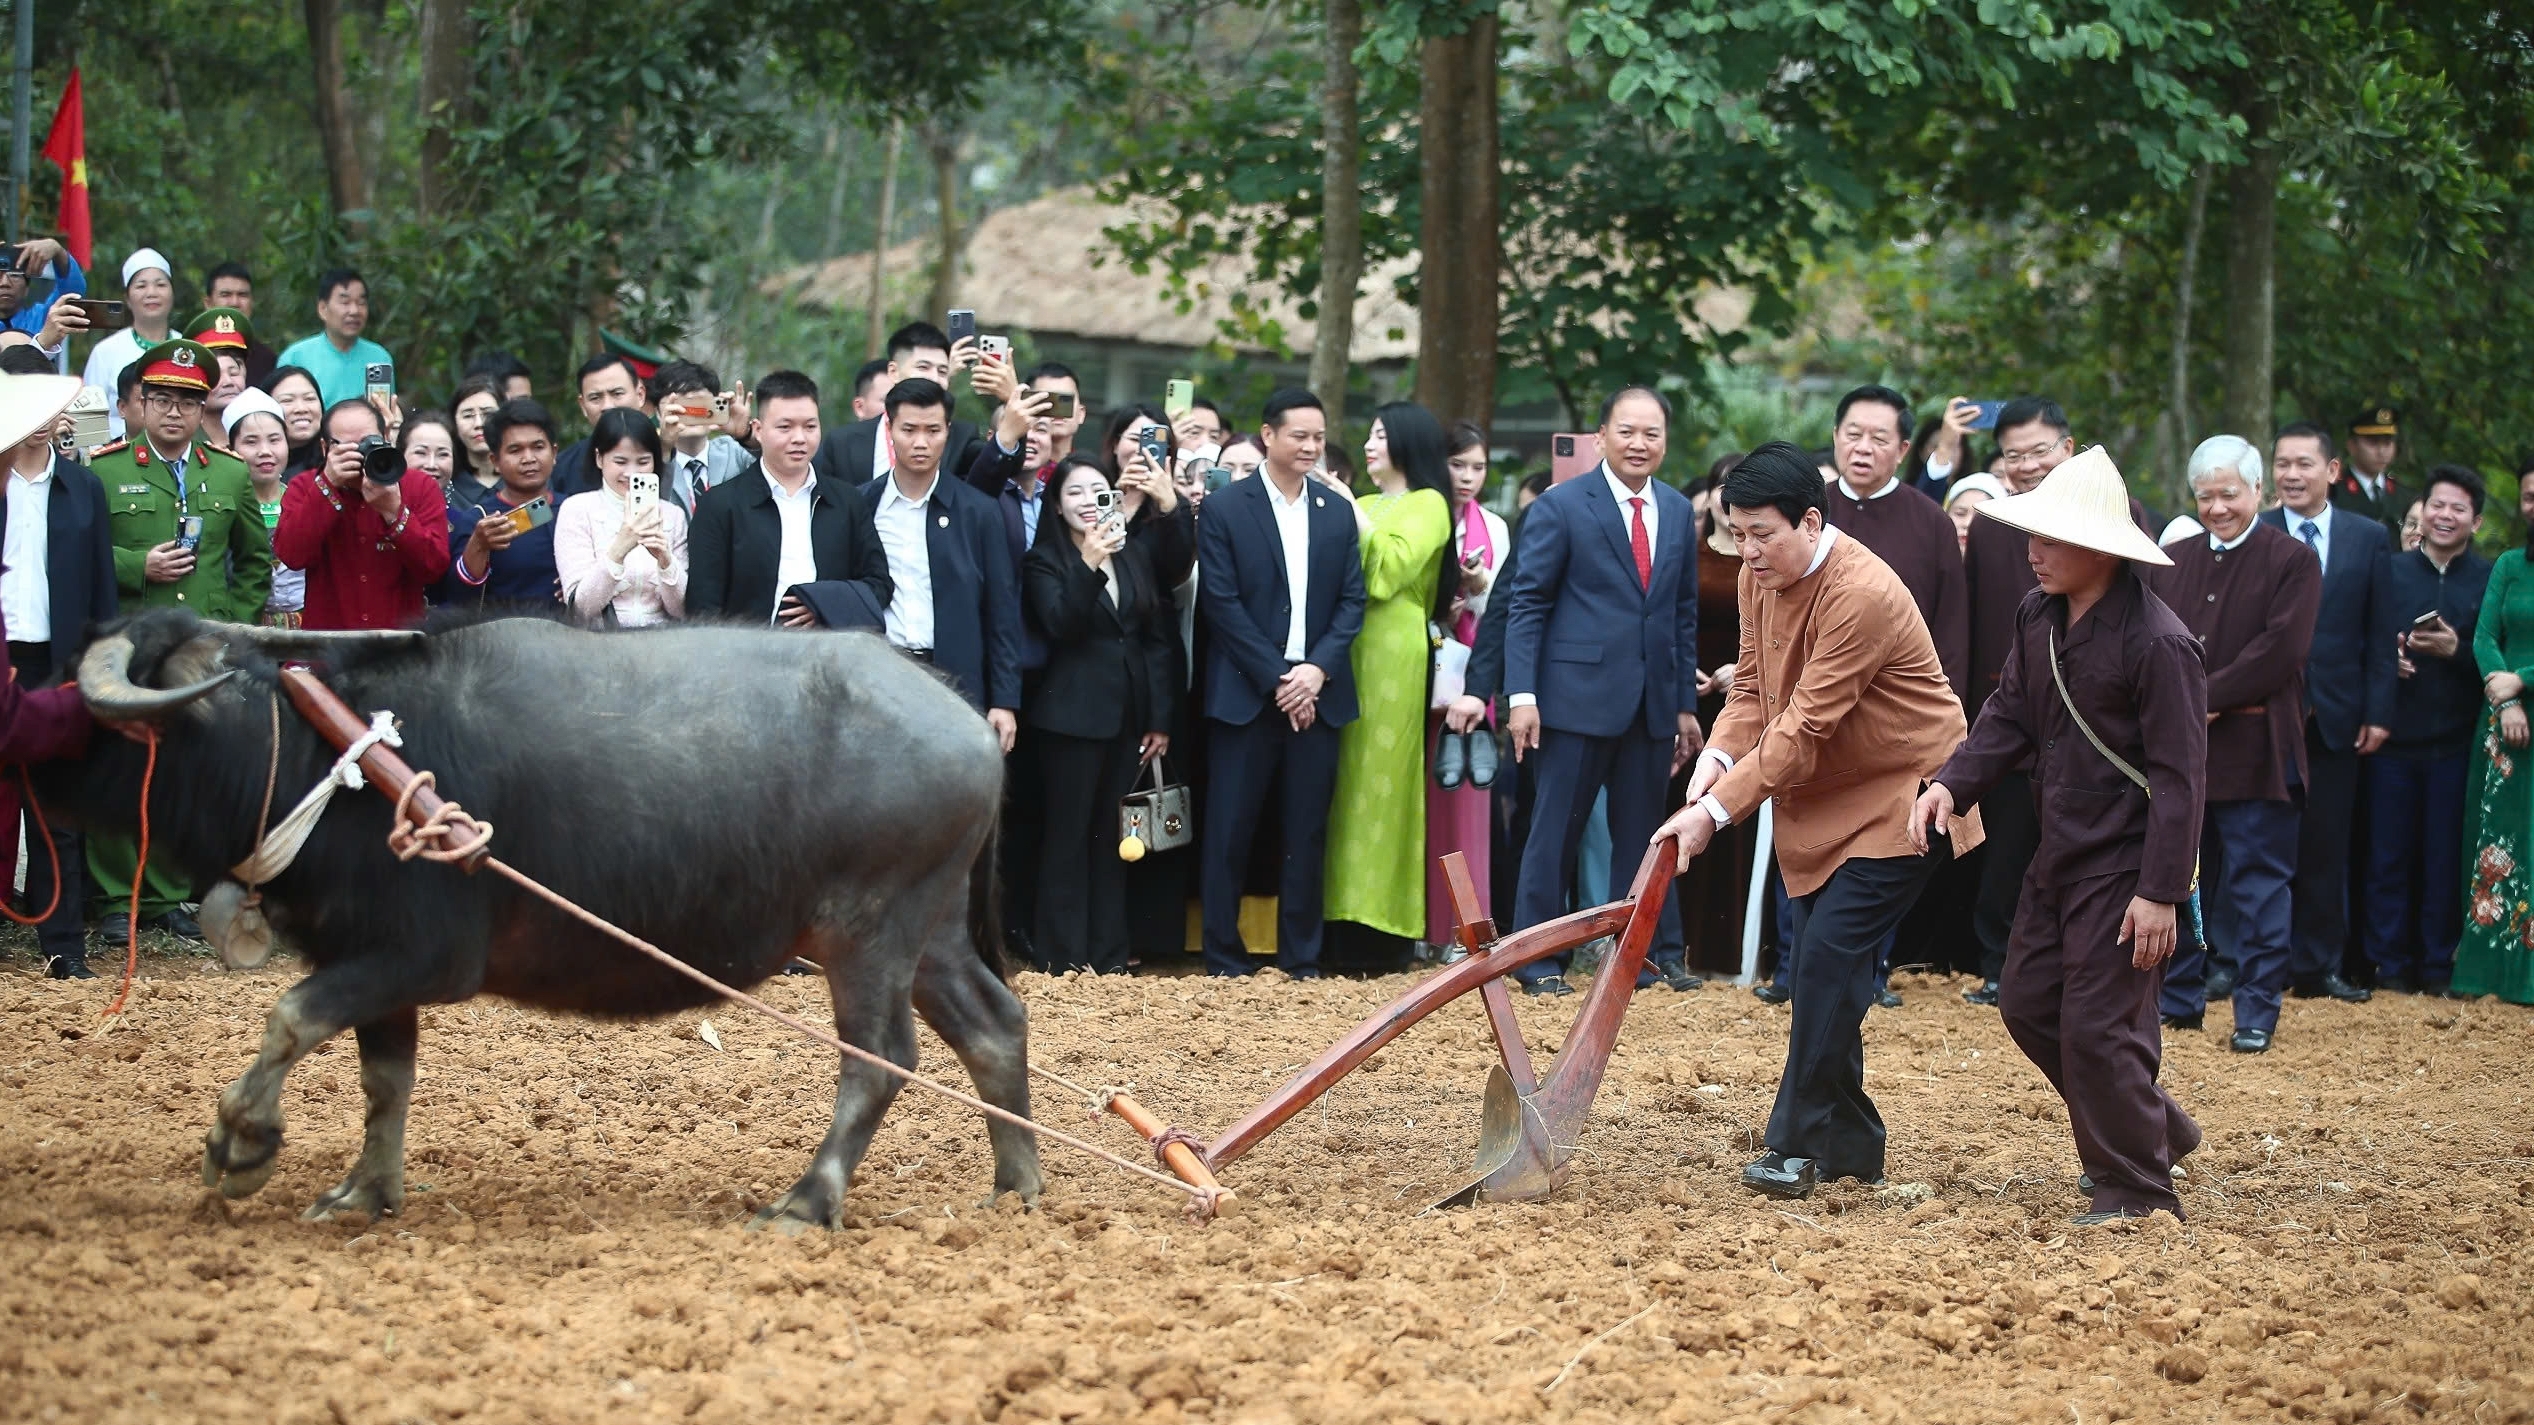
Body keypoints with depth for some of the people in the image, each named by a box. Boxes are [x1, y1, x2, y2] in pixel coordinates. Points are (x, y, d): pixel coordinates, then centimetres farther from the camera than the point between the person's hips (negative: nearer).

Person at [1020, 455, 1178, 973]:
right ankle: (1063, 957, -1)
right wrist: (1088, 565, -29)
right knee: (1067, 837, -3)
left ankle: (1109, 955, 11)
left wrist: (1161, 719, 5)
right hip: (1072, 714, -5)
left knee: (1112, 839, 8)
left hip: (1128, 717, 5)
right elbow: (1061, 626, -17)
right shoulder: (1044, 560, -1)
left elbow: (1160, 639, 12)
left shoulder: (1135, 560, 13)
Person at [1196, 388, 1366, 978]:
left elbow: (1352, 599, 7)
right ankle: (1224, 960, 6)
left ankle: (1301, 960, 11)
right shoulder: (1225, 508, -2)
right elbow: (1222, 603, -7)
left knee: (1307, 833, 5)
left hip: (1315, 692, 3)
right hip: (1245, 694, -3)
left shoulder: (1337, 512, 11)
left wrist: (1317, 670, -8)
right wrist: (1277, 679, -11)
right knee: (1229, 832, -1)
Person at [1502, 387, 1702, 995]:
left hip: (1653, 703, 4)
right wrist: (1521, 694, -13)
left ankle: (1657, 953, 16)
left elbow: (1684, 613, 14)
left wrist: (1686, 704, 12)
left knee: (1644, 833, 10)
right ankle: (1537, 960, 6)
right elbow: (1527, 604, -5)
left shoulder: (1678, 513, 11)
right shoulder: (1561, 507, -4)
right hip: (1579, 696, -4)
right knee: (1556, 832, 0)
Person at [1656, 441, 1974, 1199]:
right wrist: (1718, 758, -14)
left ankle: (1799, 1144, -13)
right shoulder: (1759, 577, 1)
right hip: (1820, 797, 9)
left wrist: (1717, 809, -27)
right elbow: (1754, 686, 7)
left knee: (1831, 955, -17)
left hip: (1899, 795, -9)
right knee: (1823, 964, 8)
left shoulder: (1861, 595, -27)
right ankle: (1848, 1144, 17)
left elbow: (1805, 725, -27)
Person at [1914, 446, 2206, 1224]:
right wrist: (1952, 783, -7)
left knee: (2098, 1026, -7)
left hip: (2125, 866, -9)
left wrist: (2161, 892, -21)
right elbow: (2010, 716, 11)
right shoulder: (2040, 615, 3)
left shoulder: (2157, 644, -21)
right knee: (2029, 1003, 15)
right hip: (2062, 852, 9)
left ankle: (2138, 1192, 9)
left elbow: (2178, 777, -19)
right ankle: (2156, 1128, 33)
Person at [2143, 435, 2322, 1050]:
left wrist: (2208, 697, -14)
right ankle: (2178, 999, 20)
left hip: (2254, 751, -5)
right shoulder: (2171, 561, 13)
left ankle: (2257, 1013, 1)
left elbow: (2281, 648, -12)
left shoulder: (2292, 562, -2)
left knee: (2258, 883, -2)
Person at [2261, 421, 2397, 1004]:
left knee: (2326, 847, 6)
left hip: (2336, 716, 2)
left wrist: (2378, 713, -1)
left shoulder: (2370, 540, 6)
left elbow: (2382, 634, 5)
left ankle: (2320, 968, 13)